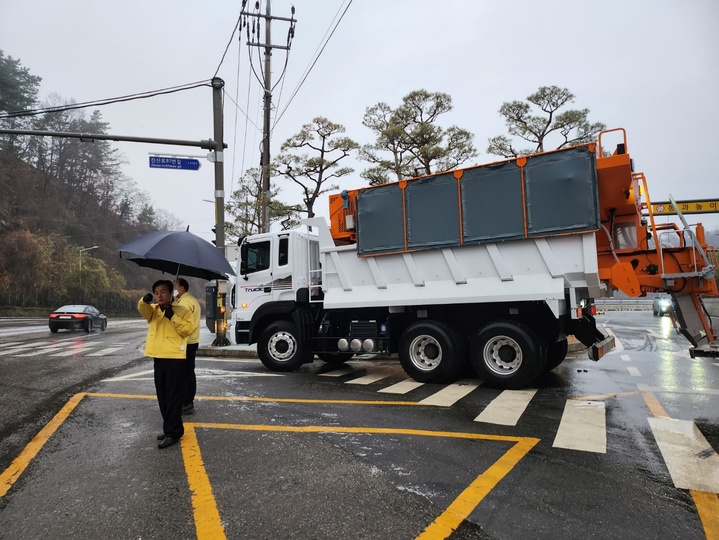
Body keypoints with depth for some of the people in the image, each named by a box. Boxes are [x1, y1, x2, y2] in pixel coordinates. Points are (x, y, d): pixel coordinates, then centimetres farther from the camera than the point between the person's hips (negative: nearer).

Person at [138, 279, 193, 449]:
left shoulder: (182, 310, -1)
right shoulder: (153, 310, 11)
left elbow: (187, 330, -11)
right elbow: (143, 309, -12)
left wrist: (172, 317, -17)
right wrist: (144, 300, -33)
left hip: (175, 358, -6)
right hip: (159, 357, 6)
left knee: (173, 396, -3)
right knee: (162, 396, 13)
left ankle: (172, 432, 4)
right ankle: (171, 427, 25)